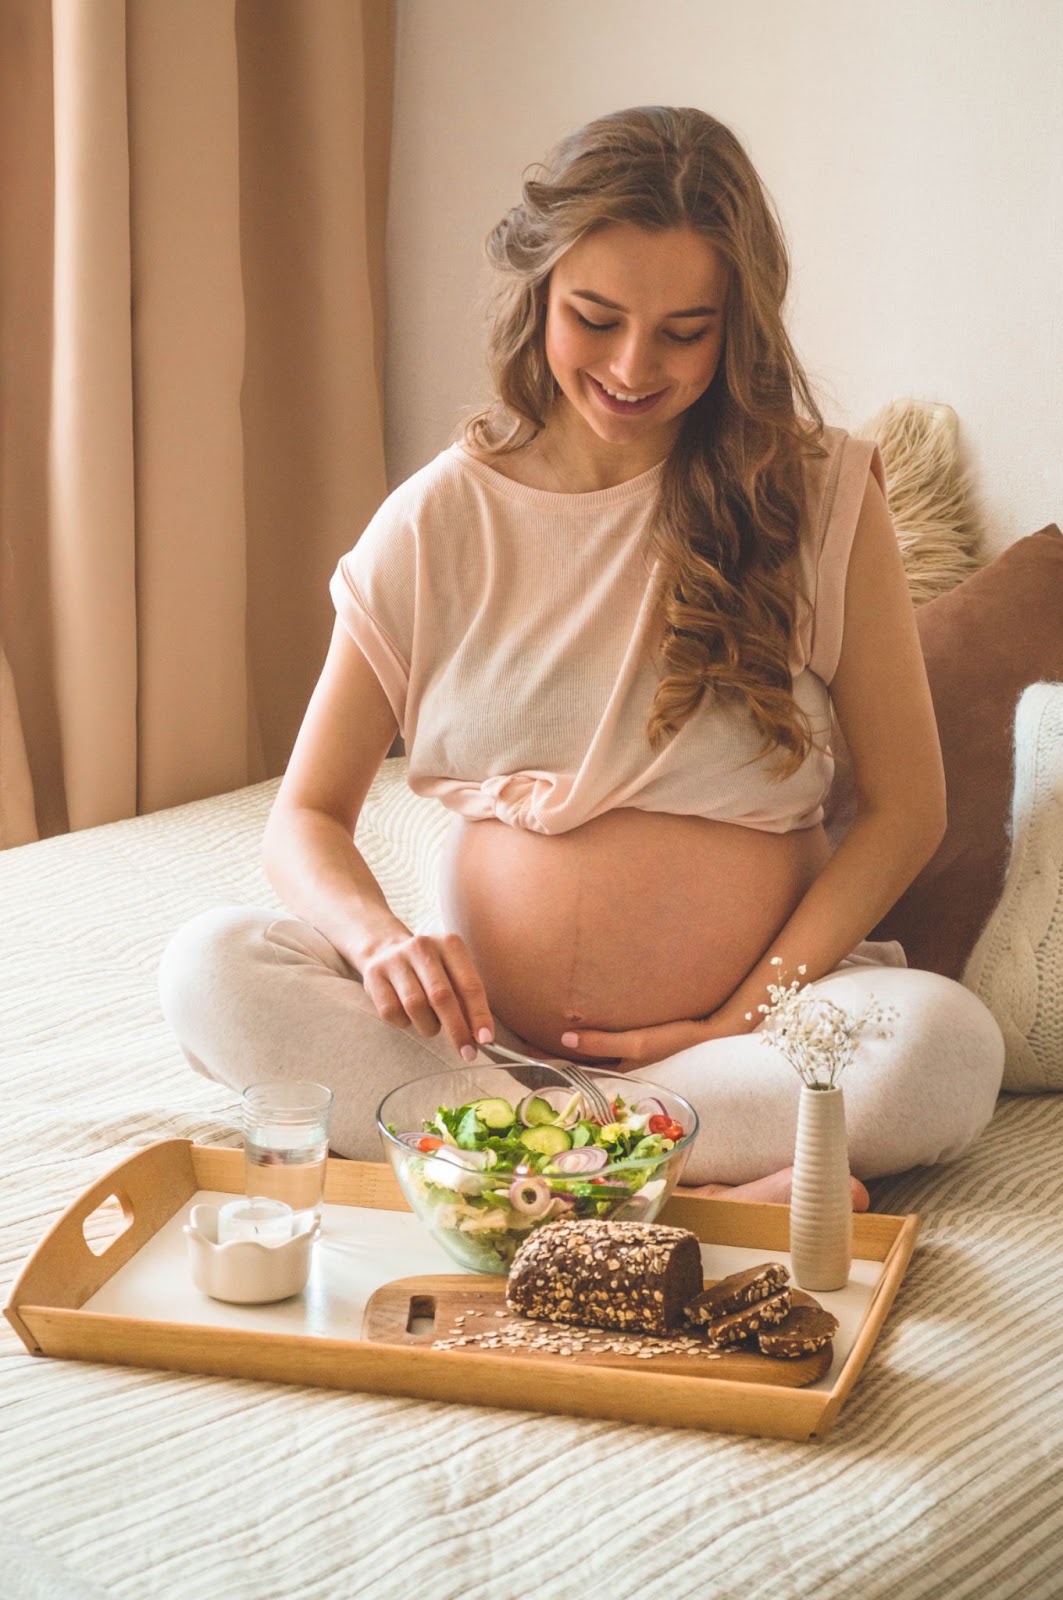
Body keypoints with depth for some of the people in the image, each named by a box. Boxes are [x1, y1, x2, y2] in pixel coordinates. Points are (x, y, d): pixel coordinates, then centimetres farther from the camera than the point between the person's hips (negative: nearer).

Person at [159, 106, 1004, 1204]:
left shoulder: (822, 491, 0)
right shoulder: (436, 523, 2)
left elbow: (905, 806, 1)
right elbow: (306, 817, 5)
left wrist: (744, 1020, -11)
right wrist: (380, 938, -18)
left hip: (750, 1026, -2)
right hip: (489, 1029, 2)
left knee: (951, 1046, -32)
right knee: (208, 969, -24)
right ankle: (695, 1190, -29)